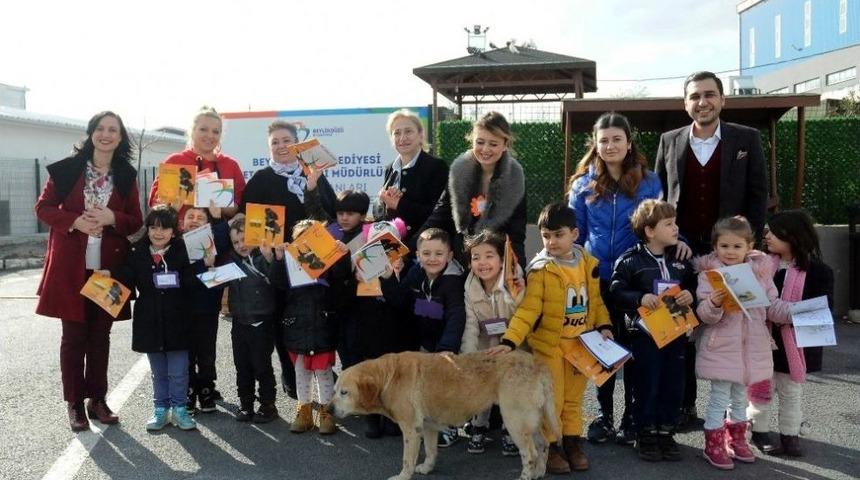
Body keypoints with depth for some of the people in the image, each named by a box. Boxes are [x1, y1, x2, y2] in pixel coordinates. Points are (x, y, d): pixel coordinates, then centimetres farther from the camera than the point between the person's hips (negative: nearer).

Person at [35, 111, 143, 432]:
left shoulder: (126, 175, 5)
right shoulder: (67, 168, -1)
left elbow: (136, 221, 7)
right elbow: (43, 208, 2)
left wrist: (112, 218, -14)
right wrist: (74, 221, -16)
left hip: (109, 266, 2)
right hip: (71, 266, -2)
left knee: (100, 335, 9)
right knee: (74, 336, 3)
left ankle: (97, 399, 20)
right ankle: (74, 404, 13)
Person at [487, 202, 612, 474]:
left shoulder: (588, 263, 0)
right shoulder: (541, 268, -15)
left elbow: (595, 300, 12)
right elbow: (528, 309, -18)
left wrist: (603, 326, -1)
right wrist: (510, 340, -27)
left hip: (581, 343, 4)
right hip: (549, 344, -4)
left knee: (573, 398, 16)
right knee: (551, 400, 4)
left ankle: (572, 443, 29)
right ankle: (548, 447, 19)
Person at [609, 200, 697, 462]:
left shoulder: (681, 259, 8)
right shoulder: (631, 260, -9)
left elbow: (693, 285, 15)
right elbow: (616, 292, -11)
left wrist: (691, 295, -6)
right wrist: (640, 298, -24)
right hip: (645, 334, -5)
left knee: (673, 386, 10)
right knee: (646, 386, 4)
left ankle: (666, 433, 24)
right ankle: (645, 435, 17)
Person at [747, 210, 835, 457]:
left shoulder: (818, 271, -10)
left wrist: (790, 315, -25)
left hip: (796, 342, -1)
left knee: (792, 391, 13)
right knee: (762, 388, 11)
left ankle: (790, 434, 27)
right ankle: (760, 431, 25)